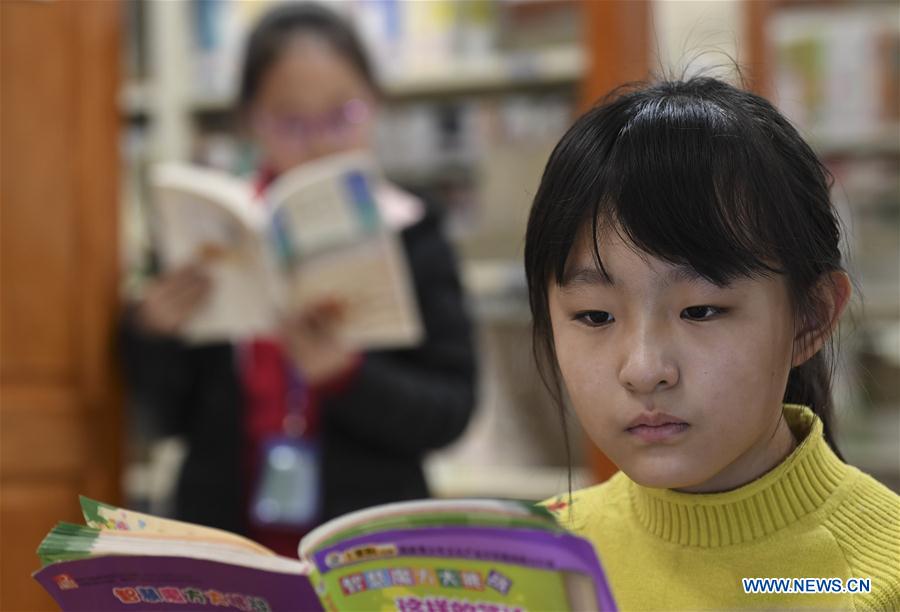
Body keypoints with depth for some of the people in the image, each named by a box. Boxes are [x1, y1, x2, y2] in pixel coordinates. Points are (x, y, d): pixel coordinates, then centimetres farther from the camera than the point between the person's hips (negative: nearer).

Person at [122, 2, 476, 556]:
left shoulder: (413, 239, -2)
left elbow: (451, 409, -7)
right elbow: (174, 413, 6)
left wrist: (345, 375, -21)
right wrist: (155, 336, -12)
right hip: (229, 536, 1)